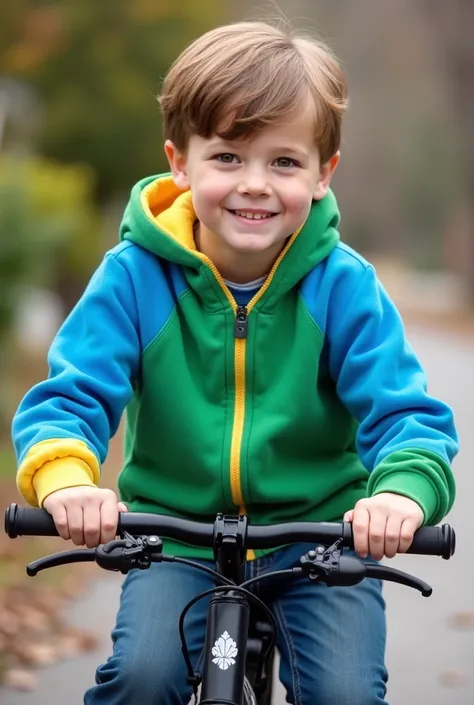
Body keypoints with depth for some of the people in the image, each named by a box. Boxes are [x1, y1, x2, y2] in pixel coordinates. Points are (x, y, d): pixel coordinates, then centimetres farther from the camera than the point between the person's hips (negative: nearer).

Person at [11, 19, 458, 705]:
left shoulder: (343, 284, -9)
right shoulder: (134, 276, -9)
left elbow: (405, 411, -14)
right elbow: (69, 396, -13)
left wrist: (404, 488, -39)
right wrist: (66, 476, -38)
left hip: (321, 537, 0)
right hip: (177, 538, 0)